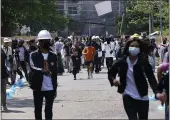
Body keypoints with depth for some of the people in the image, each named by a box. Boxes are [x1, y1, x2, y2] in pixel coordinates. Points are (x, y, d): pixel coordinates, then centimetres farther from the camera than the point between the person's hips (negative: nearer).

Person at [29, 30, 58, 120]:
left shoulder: (53, 56, 7)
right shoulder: (33, 55, 1)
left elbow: (55, 73, 7)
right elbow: (34, 70, -10)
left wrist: (55, 89, 7)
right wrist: (44, 71, -19)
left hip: (50, 88, 1)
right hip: (38, 88, -1)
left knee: (49, 110, 4)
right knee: (38, 110, 8)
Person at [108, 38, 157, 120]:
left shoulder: (144, 62, -9)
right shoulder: (121, 62, -4)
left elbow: (151, 78, -16)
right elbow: (110, 73, 11)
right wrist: (113, 80, -12)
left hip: (142, 97, 1)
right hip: (128, 96, 0)